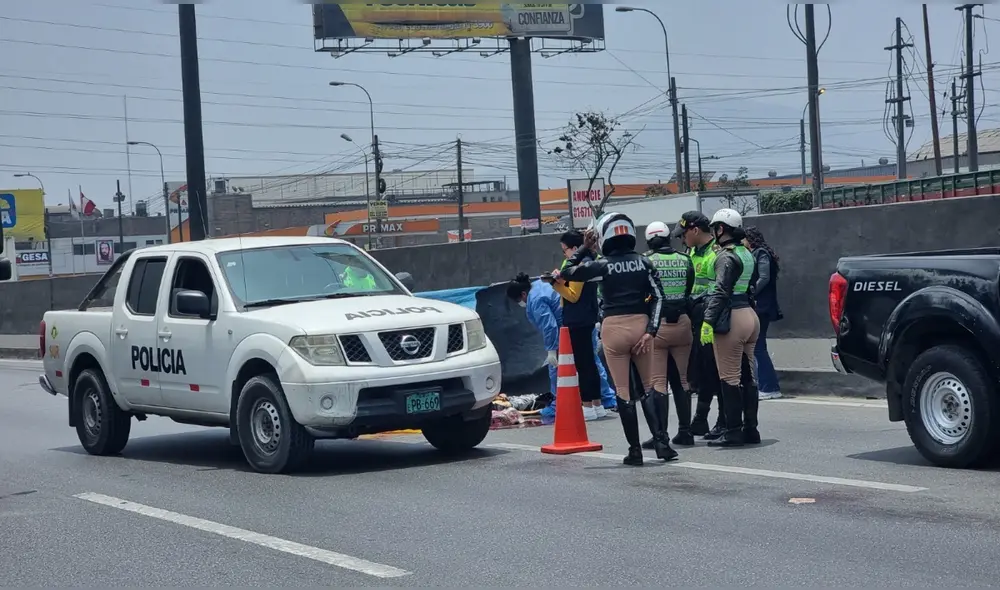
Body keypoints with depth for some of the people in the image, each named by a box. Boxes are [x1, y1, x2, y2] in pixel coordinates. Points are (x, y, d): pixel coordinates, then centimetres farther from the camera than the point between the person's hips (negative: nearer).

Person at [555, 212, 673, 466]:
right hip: (641, 324, 2)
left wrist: (584, 248, 12)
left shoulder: (602, 265, -5)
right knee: (651, 386, 12)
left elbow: (567, 273, 6)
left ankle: (635, 450, 4)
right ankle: (662, 442, 2)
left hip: (613, 327, -2)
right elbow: (658, 297, -4)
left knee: (623, 392, 4)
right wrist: (650, 330, -5)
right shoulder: (644, 262, 2)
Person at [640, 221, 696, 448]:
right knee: (682, 380, 14)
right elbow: (691, 291, 8)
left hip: (656, 325, -4)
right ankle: (685, 431, 17)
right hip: (682, 323, 4)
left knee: (657, 382, -1)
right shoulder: (685, 261, 4)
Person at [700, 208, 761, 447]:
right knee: (748, 376, 11)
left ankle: (733, 432, -4)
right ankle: (750, 429, 15)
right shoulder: (746, 254, 15)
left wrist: (708, 321, -20)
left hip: (732, 318, -9)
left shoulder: (726, 256, -12)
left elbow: (720, 292, -19)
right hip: (749, 314, 9)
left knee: (729, 378, -5)